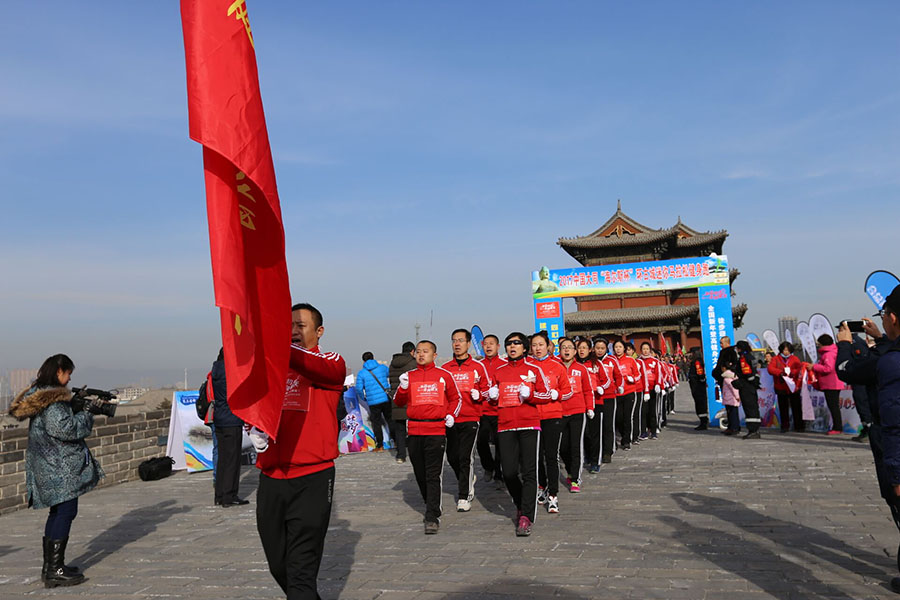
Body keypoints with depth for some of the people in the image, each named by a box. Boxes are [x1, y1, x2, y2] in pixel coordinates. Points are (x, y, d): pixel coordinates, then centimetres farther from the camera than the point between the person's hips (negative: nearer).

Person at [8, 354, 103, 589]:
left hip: (50, 464, 11)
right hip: (60, 465, -11)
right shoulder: (53, 398, -19)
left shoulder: (38, 393, 13)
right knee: (66, 512, -6)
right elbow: (65, 429, -23)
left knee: (58, 511, 17)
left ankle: (49, 565, 24)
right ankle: (55, 570, -3)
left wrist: (79, 408, 10)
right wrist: (87, 413, -12)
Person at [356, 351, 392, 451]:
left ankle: (380, 446, 10)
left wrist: (364, 398, 11)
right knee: (390, 420, 16)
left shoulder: (361, 373, -3)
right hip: (386, 399, 2)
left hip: (373, 402, -2)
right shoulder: (383, 368, 3)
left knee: (376, 423, 8)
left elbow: (359, 389, -6)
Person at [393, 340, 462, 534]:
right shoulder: (409, 376, 10)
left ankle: (432, 518, -7)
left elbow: (456, 398, 16)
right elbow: (399, 402, 11)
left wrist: (451, 416, 2)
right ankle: (431, 505, 31)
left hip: (436, 431, -3)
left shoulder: (444, 375, 5)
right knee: (420, 474, 11)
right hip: (414, 431, 3)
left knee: (433, 475, -7)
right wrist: (403, 387, -8)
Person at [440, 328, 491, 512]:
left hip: (470, 418, -3)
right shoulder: (444, 368, 9)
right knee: (452, 457, 8)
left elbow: (488, 389, 8)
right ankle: (468, 482, 36)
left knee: (466, 457, -8)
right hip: (450, 419, 3)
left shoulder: (478, 367, 3)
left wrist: (478, 394, -12)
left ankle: (465, 497, 1)